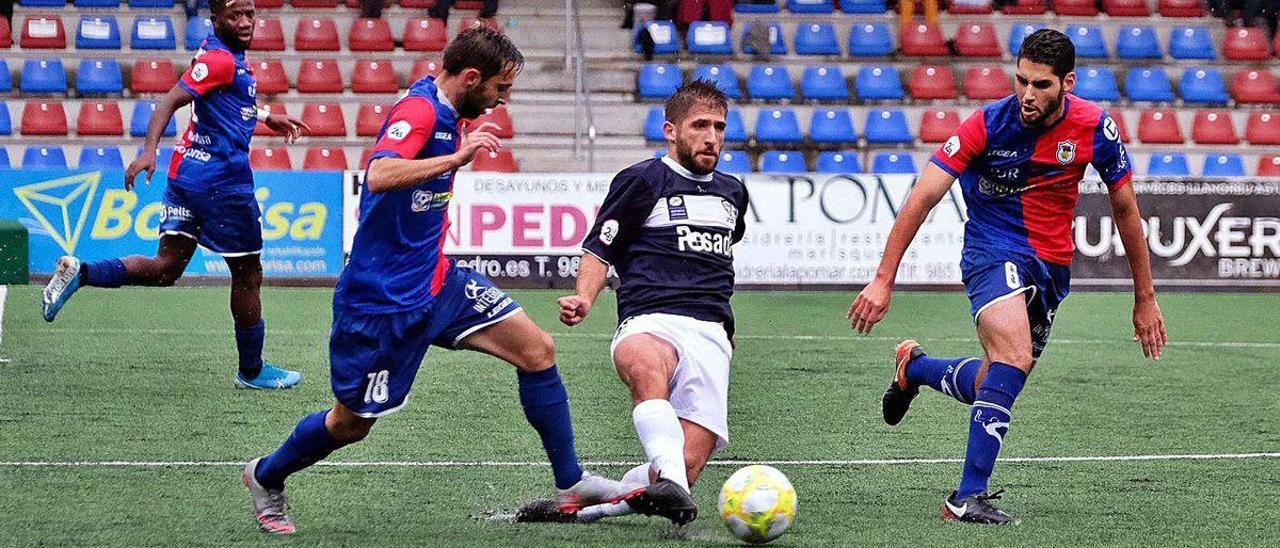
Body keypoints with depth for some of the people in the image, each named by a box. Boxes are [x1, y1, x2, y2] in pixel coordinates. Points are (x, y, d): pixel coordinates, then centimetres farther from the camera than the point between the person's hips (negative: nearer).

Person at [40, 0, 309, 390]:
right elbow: (170, 101, -24)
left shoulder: (230, 55, 14)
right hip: (222, 181, -9)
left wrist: (268, 118, 42)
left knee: (165, 268, 7)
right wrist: (149, 151, -35)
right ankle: (252, 371, 17)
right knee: (247, 274, 5)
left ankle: (80, 273, -6)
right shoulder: (220, 59, -15)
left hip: (187, 176, 9)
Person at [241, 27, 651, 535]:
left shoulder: (446, 113, 8)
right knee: (351, 424, 6)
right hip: (382, 298, -9)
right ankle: (265, 476, 33)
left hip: (437, 282, 9)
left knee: (537, 349, -3)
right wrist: (456, 157, -38)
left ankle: (572, 484, 4)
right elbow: (379, 176, -39)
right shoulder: (419, 109, -20)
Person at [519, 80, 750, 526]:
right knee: (645, 362, -45)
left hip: (711, 335, 5)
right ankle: (668, 477, -60)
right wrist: (584, 299, -14)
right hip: (651, 321, -5)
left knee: (689, 467, -17)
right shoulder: (643, 180, 7)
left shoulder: (733, 192, 25)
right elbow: (599, 248, 5)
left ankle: (606, 498, 4)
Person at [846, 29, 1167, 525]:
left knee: (992, 387, 7)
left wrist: (1144, 297, 9)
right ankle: (967, 498, -28)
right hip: (994, 253, -4)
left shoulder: (1095, 128, -8)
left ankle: (914, 366, 39)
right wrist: (883, 280, -21)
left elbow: (1125, 209, 5)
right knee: (1015, 358, -29)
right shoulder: (988, 124, -17)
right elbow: (922, 198, -16)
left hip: (1053, 267, 5)